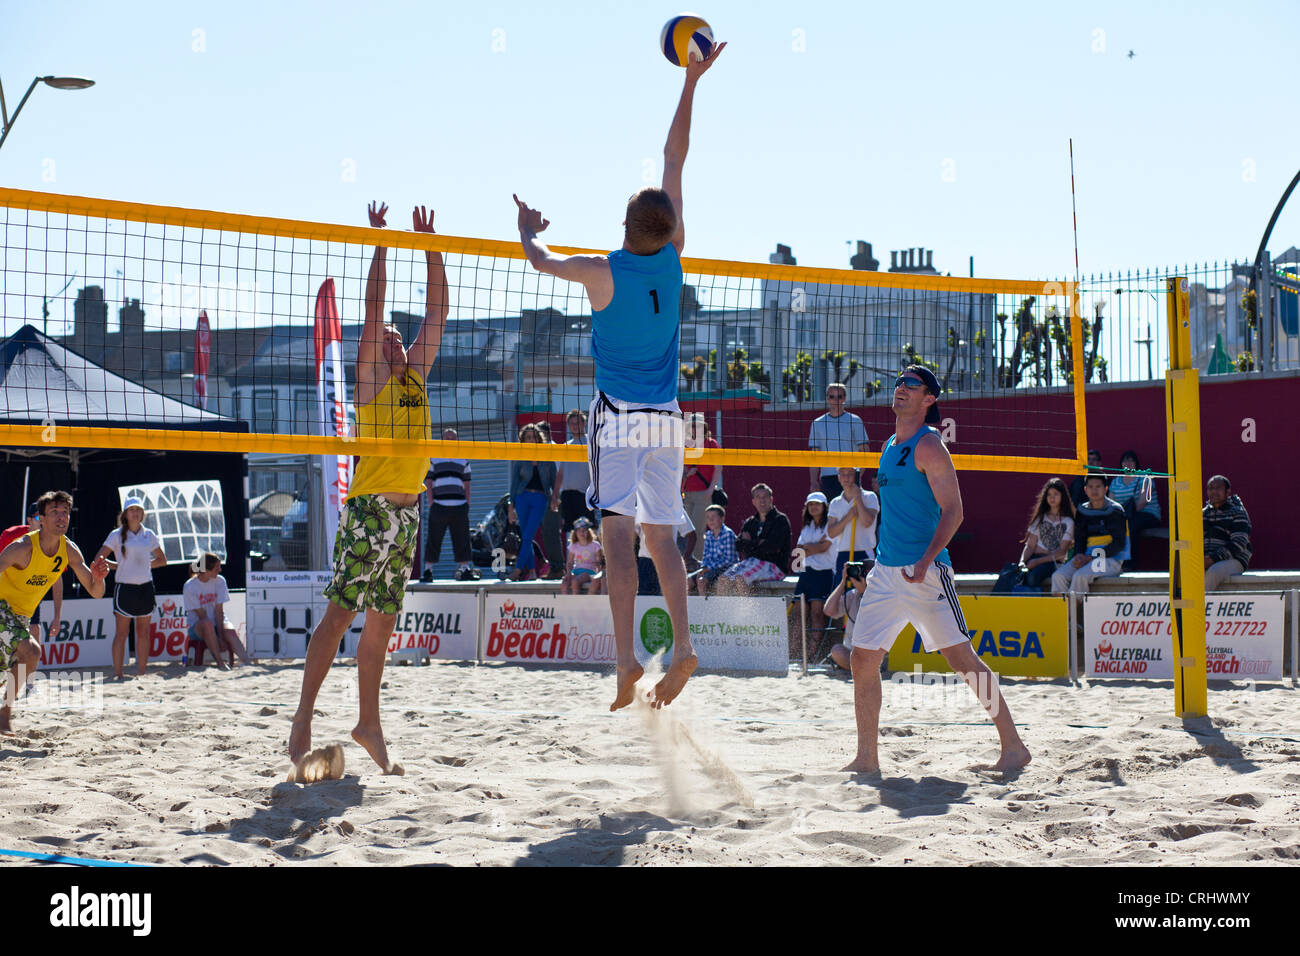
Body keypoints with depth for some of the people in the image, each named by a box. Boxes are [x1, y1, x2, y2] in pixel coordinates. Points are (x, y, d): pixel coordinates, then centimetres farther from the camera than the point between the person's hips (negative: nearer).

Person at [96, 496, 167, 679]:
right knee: (121, 633, -4)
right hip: (125, 587, -4)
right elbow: (98, 560, -1)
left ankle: (141, 674, 11)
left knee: (144, 633, 5)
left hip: (146, 588, 4)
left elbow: (162, 560, 19)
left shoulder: (149, 535, 10)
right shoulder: (117, 535, 0)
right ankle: (117, 674, -1)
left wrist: (145, 564, 6)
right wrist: (119, 566, -3)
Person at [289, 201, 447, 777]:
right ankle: (304, 719, -8)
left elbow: (437, 313, 19)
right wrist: (381, 243, 0)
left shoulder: (415, 377, 18)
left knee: (382, 622, 10)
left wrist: (430, 248, 17)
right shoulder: (370, 376, 3)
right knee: (340, 612, -9)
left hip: (408, 512, 6)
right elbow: (373, 306, -4)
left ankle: (369, 724, 14)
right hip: (371, 506, -6)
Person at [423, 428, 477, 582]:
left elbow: (467, 485, 18)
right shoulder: (434, 459, 10)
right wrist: (431, 504, -4)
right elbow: (428, 483, 6)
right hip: (439, 506, -2)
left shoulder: (463, 461, 17)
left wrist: (467, 504, 7)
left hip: (459, 506, 2)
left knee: (462, 540, 2)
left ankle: (465, 569, 8)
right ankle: (428, 570, 2)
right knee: (433, 540, -3)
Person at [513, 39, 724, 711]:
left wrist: (528, 232, 32)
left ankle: (627, 658, -19)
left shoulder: (602, 273, -11)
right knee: (661, 535, 8)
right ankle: (682, 645, -4)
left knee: (619, 533, -9)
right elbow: (675, 160, 6)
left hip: (618, 417, -4)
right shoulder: (672, 258, -2)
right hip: (665, 419, 4)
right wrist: (690, 82, 13)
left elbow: (541, 260, 10)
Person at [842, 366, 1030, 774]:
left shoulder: (928, 446, -9)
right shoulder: (890, 447, 16)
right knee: (863, 658, 3)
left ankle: (1014, 746, -1)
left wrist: (925, 562, -25)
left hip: (925, 572, -8)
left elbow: (953, 511, -14)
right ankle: (867, 758, 10)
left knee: (961, 657, -8)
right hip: (886, 571, 8)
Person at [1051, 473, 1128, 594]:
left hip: (1111, 559, -6)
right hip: (1088, 557, 6)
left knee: (1080, 576, -32)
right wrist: (1078, 556, -8)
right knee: (1058, 576, -19)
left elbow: (1119, 544, -8)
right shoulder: (1082, 511, 13)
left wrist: (1092, 558, -15)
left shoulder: (1114, 511, -4)